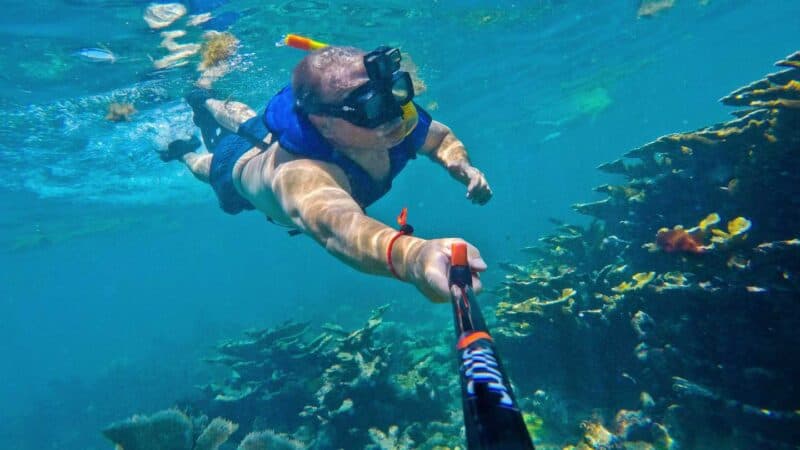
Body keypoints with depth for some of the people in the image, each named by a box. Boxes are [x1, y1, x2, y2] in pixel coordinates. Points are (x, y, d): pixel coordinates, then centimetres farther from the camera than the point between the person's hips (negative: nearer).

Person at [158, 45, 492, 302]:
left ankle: (206, 103, 67)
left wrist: (461, 166, -37)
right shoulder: (301, 176, -56)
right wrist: (413, 255, -98)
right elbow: (335, 227, -79)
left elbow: (442, 137, -15)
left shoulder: (401, 121, -38)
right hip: (240, 166, -4)